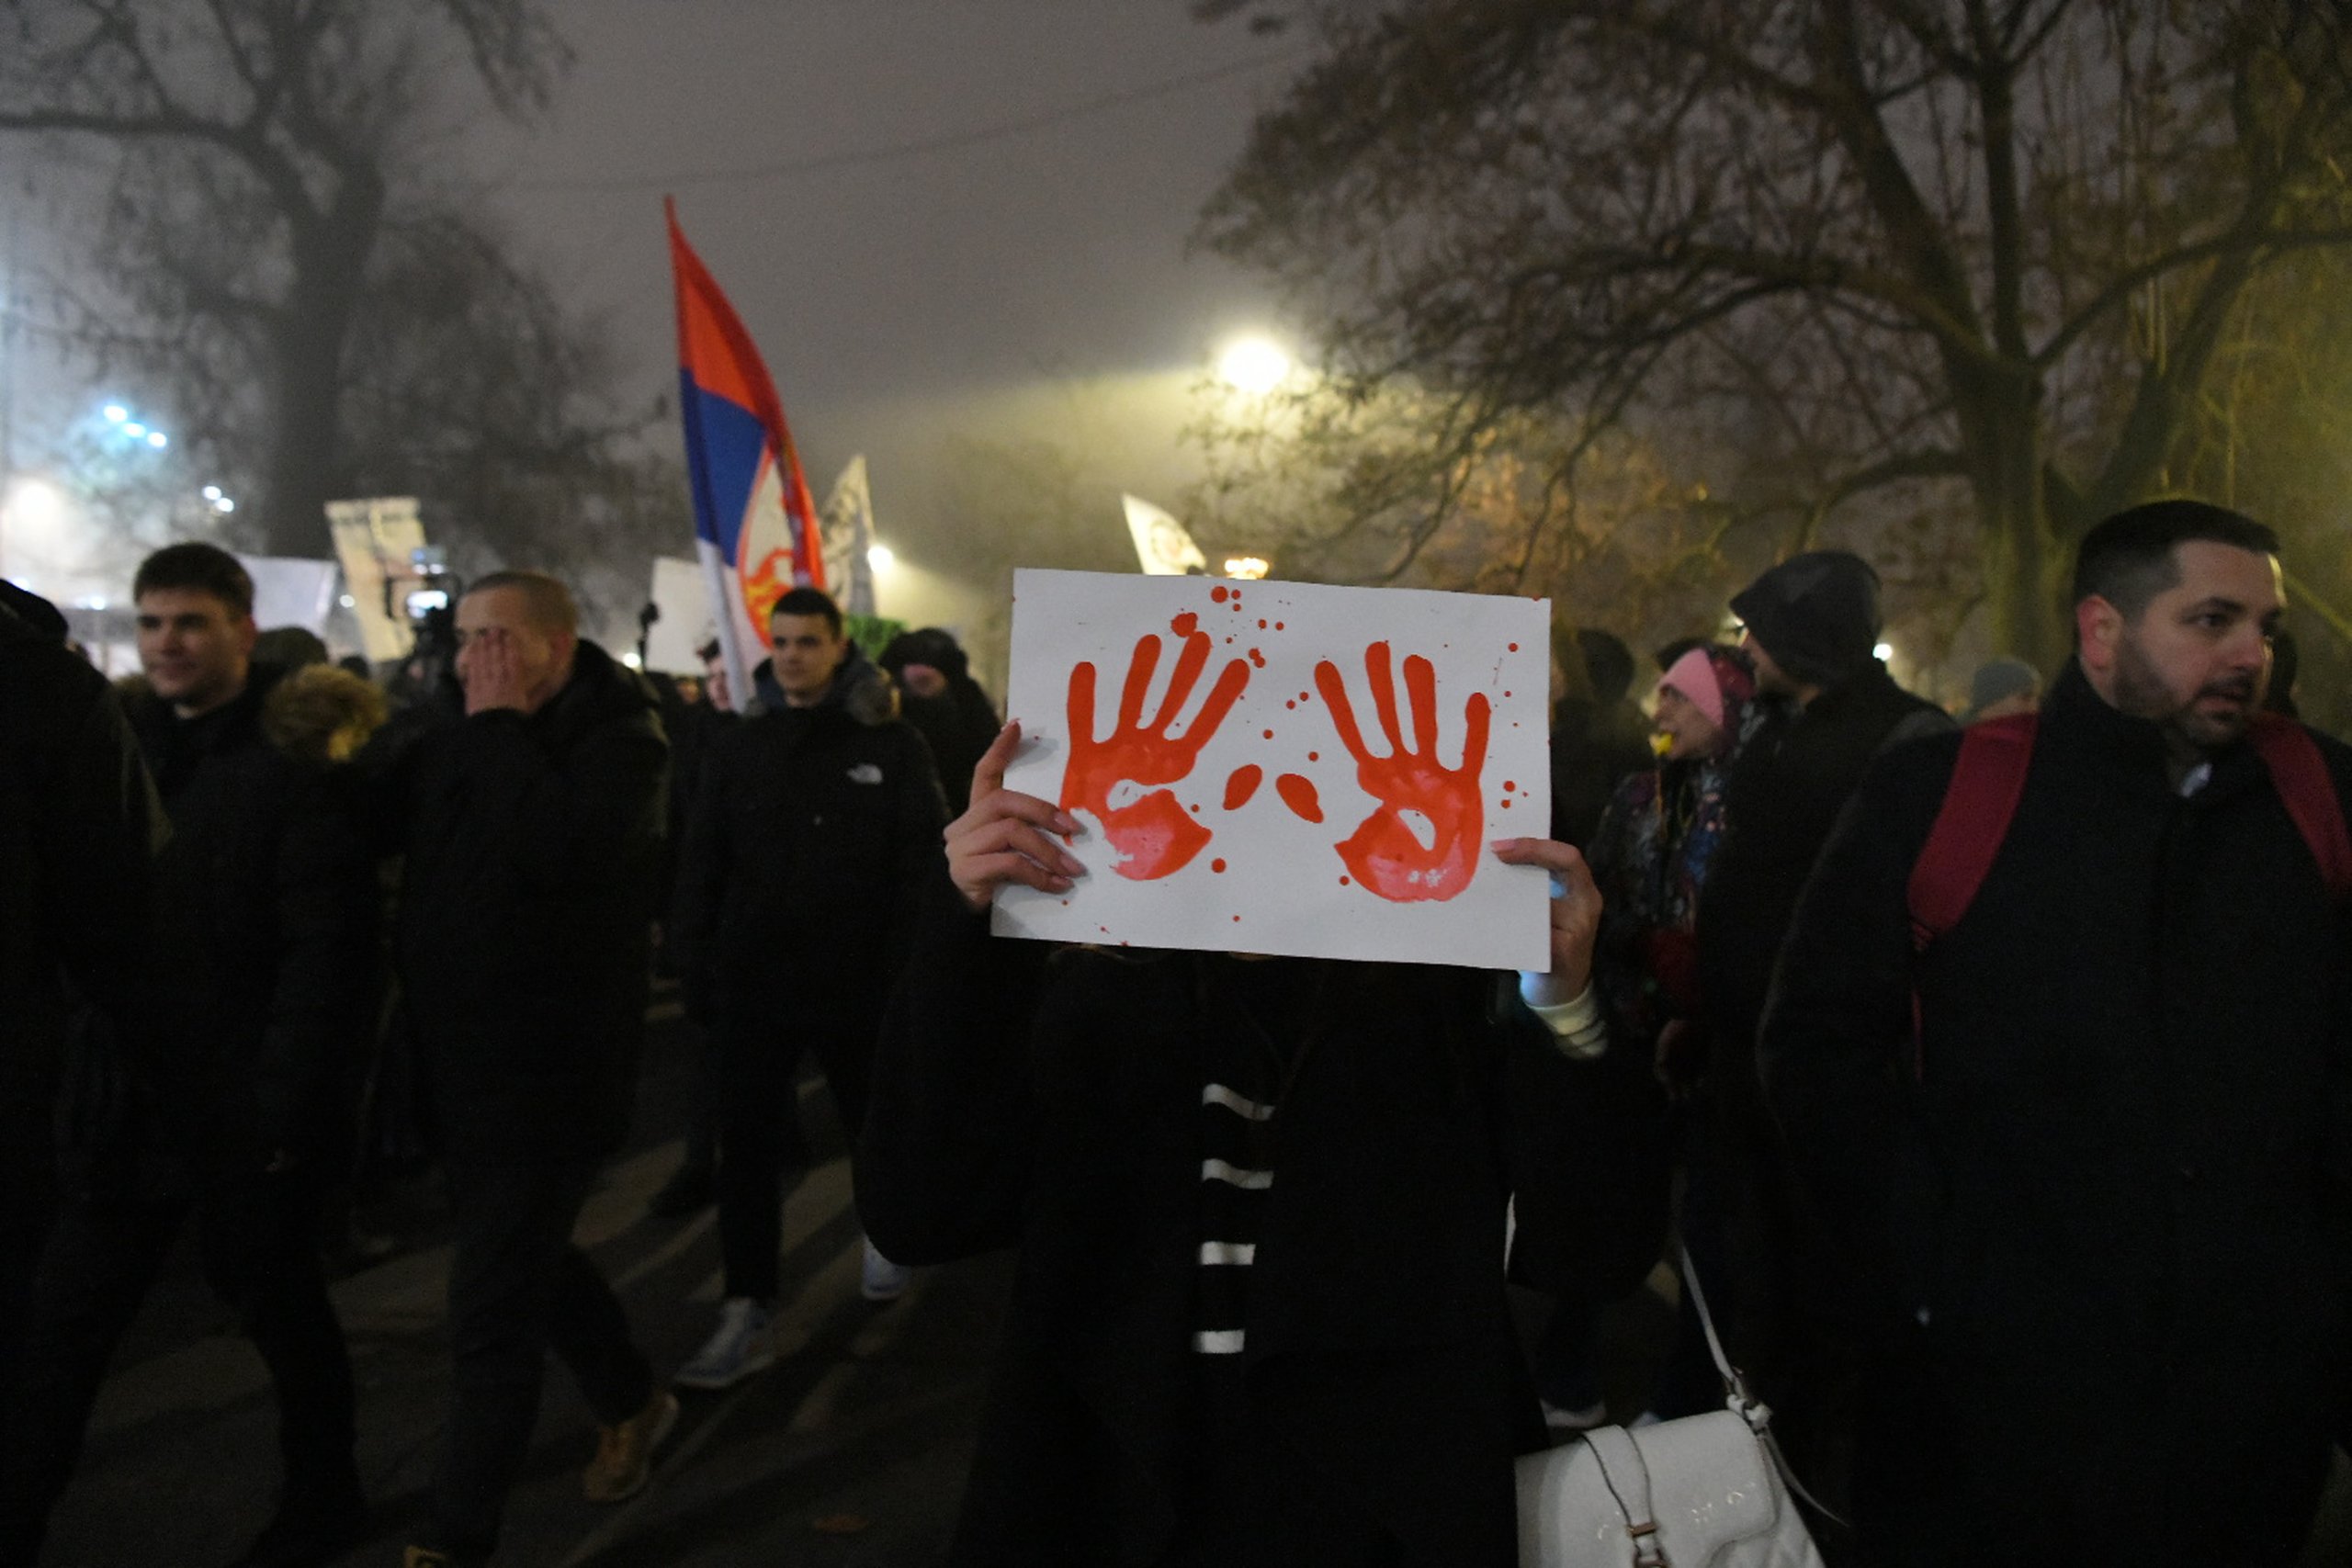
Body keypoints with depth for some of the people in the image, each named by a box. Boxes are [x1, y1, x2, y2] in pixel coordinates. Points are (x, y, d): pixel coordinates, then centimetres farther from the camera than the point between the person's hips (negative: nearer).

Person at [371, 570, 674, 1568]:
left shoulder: (618, 738, -12)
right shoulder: (461, 739, 9)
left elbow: (557, 847, -30)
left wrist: (501, 725, -21)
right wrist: (478, 725, -9)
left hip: (550, 1069, -8)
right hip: (456, 1060, 8)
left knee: (489, 1315, -6)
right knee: (525, 1255, 22)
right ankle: (632, 1399, 44)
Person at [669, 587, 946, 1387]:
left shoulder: (889, 745, -4)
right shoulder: (739, 749, 5)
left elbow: (919, 863, -6)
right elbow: (702, 862, 7)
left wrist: (909, 967, -13)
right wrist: (698, 962, -1)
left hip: (857, 983, -2)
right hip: (754, 981, 2)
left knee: (878, 1125, 16)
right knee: (747, 1144, 0)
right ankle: (749, 1314, 6)